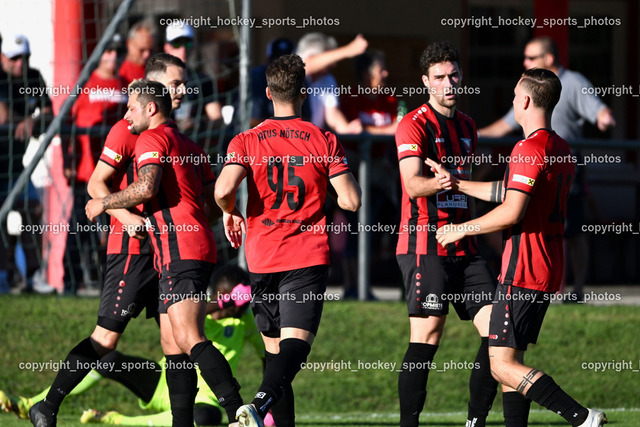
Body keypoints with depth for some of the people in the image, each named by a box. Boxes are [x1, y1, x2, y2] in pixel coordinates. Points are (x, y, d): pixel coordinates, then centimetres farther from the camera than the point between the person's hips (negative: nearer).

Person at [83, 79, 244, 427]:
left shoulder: (152, 139, -2)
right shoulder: (191, 148, 25)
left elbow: (146, 188, -19)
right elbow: (214, 207, 24)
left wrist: (103, 203, -6)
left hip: (180, 252, -10)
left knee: (188, 339, -19)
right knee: (171, 343, 11)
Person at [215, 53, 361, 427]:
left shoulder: (246, 141, 2)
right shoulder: (324, 141, 0)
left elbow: (224, 190, -14)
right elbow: (351, 200, -3)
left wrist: (231, 213, 8)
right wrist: (348, 181, 20)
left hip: (262, 259, 2)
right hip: (309, 257, -2)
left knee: (275, 348, 14)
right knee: (295, 344, -13)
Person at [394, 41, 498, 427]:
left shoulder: (467, 126, 18)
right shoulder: (415, 125, -6)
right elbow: (413, 185, -19)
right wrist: (445, 181, -37)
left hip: (463, 247, 7)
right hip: (425, 246, -7)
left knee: (498, 330, -2)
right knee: (426, 339, -10)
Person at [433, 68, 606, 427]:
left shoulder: (529, 149, -15)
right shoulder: (562, 150, 15)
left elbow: (511, 212, -21)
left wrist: (461, 229, -9)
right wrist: (457, 184, 26)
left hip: (523, 272, -10)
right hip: (550, 272, 10)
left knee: (503, 364, -10)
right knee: (511, 360, 14)